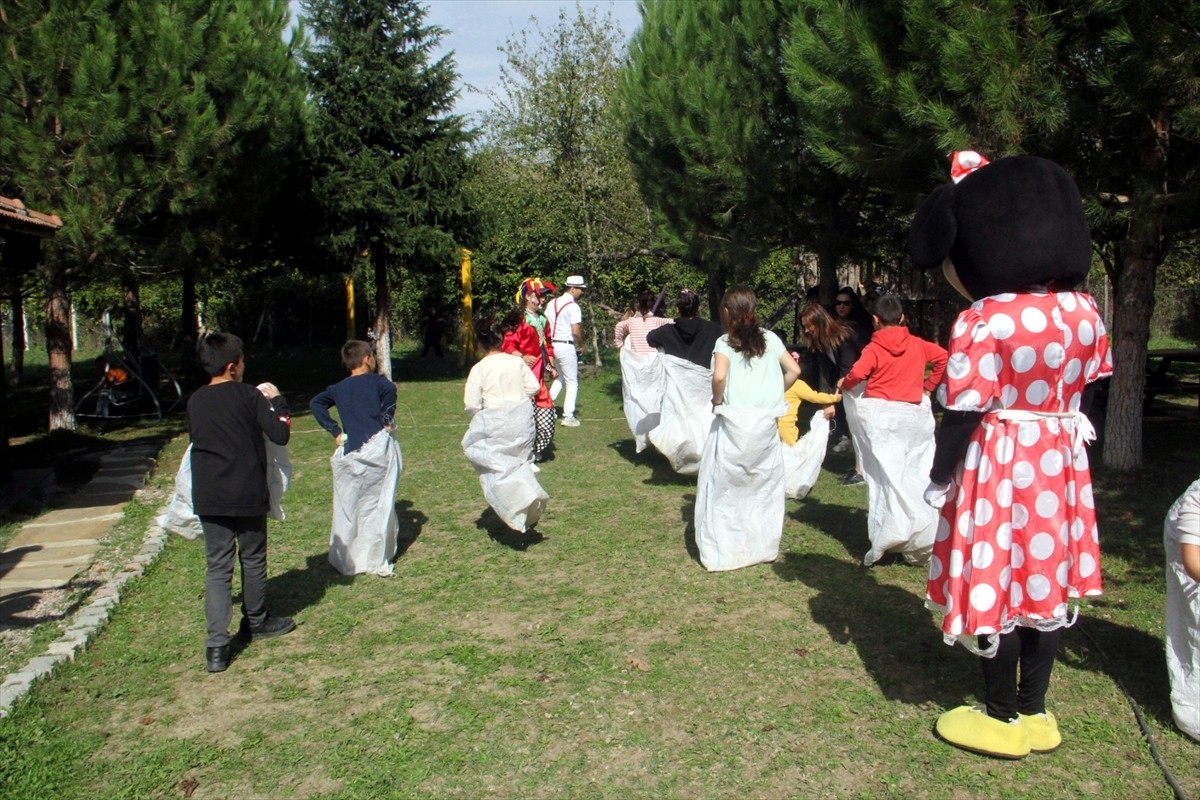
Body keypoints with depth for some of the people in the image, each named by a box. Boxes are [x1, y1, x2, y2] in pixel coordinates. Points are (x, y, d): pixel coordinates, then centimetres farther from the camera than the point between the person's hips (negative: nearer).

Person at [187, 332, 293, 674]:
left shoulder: (195, 401, 4)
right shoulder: (249, 396, -9)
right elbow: (280, 435, -12)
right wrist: (277, 401, 3)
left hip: (208, 499, 3)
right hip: (248, 495, -3)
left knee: (217, 568, 4)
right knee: (253, 561, 17)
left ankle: (217, 645, -6)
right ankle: (256, 622, 35)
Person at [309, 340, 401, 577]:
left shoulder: (339, 388, 14)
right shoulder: (376, 381, 1)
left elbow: (315, 403, 6)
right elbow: (390, 389, -19)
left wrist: (334, 431, 5)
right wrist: (386, 420, -8)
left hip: (350, 451, 4)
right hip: (379, 447, -4)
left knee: (347, 508, 12)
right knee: (380, 506, 2)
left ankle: (344, 560, 18)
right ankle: (377, 561, 3)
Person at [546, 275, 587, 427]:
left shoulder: (552, 303, 10)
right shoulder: (573, 306, -13)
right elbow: (576, 331, -19)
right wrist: (581, 345, -2)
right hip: (566, 346, -7)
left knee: (560, 377, 25)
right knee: (572, 382, 4)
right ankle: (568, 417, 4)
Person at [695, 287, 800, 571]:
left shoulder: (725, 342, -5)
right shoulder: (770, 339, 7)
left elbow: (719, 376, -22)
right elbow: (793, 370, 2)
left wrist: (717, 401, -5)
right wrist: (774, 395, 12)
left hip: (734, 422, -4)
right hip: (767, 423, 4)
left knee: (724, 488, 7)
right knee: (765, 486, 16)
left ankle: (722, 552, 9)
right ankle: (763, 546, 25)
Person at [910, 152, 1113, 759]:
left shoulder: (981, 324, -19)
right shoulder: (1083, 312, 0)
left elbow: (962, 415, -18)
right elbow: (1083, 390, 10)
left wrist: (937, 480, -8)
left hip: (996, 468, -6)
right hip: (1059, 461, 6)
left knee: (993, 585, 8)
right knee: (1044, 580, 16)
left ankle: (1002, 719, 22)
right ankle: (1035, 712, 29)